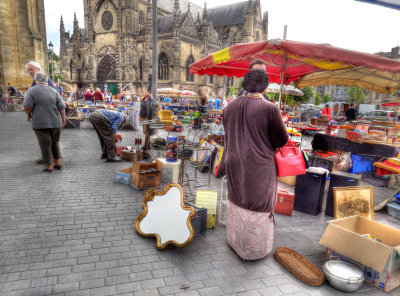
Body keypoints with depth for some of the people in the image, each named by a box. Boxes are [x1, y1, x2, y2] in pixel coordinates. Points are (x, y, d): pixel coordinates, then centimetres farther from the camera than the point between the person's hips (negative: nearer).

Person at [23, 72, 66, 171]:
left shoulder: (32, 90, -4)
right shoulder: (54, 91, 5)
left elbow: (27, 107, -11)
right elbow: (62, 107, 3)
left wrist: (29, 116, 7)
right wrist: (63, 118, 14)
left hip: (40, 123, -3)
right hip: (55, 122, 3)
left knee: (45, 145, 4)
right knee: (55, 143, 17)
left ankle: (49, 165, 9)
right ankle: (58, 162, 21)